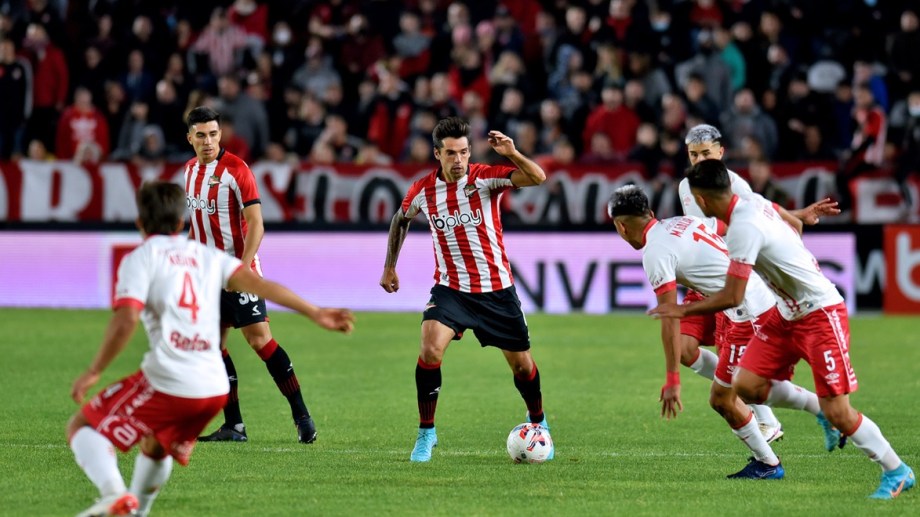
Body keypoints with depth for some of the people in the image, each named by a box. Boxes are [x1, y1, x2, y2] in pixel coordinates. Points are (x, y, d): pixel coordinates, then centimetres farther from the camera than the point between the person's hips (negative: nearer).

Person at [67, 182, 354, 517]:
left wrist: (93, 372, -4)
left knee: (81, 427, 5)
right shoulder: (207, 256, 16)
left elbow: (125, 321, -11)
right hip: (215, 388, 6)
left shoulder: (141, 258, 2)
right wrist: (314, 313, 2)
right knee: (155, 447, 33)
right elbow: (256, 283, 3)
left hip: (167, 382, -6)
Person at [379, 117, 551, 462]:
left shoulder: (486, 178, -12)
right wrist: (389, 267, 18)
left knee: (521, 364, 8)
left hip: (496, 289, 0)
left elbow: (538, 178, -27)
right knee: (430, 350, -23)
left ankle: (538, 423, 37)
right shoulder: (423, 191, -5)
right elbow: (401, 219, 18)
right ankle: (426, 433, -8)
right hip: (450, 288, 0)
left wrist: (512, 154, -43)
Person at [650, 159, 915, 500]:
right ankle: (819, 406, 18)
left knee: (838, 414, -8)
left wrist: (682, 310, -12)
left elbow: (732, 298, -24)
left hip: (820, 314, -9)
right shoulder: (753, 202, -1)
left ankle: (897, 472, 7)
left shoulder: (743, 229, -26)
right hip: (787, 314, 9)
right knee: (746, 385, -1)